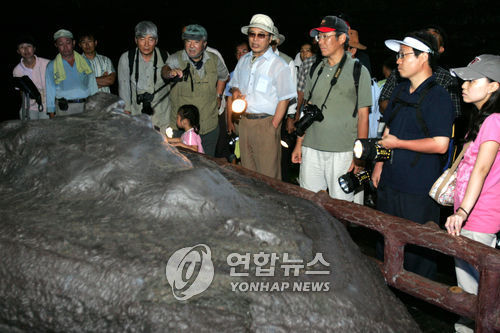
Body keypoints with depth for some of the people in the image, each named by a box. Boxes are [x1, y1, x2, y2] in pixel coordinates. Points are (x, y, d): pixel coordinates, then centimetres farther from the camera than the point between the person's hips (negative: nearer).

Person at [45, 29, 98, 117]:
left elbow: (93, 86, 14)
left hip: (86, 107, 1)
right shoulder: (51, 66, 9)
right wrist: (52, 116, 3)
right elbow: (50, 92, 9)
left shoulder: (85, 62, 13)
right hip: (64, 110, -1)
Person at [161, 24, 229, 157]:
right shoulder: (176, 58, -7)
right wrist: (170, 72, -51)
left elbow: (223, 76, 24)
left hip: (210, 127, 3)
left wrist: (218, 96, 15)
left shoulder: (214, 60, 3)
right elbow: (165, 69, -29)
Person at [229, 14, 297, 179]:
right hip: (244, 121, 6)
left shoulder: (279, 65, -10)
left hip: (266, 123, -6)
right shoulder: (243, 61, 11)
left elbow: (284, 100, -11)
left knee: (268, 175, -1)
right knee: (247, 170, 15)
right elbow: (235, 83, 24)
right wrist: (235, 92, 0)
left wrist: (273, 127, -15)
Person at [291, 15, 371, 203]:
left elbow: (363, 115, -4)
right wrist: (299, 144, 12)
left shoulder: (358, 71, -2)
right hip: (311, 149, 5)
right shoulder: (316, 70, 13)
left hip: (343, 152, -4)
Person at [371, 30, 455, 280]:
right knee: (385, 242, 19)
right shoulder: (400, 91, 11)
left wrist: (397, 143, -15)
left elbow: (440, 145, -21)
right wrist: (379, 164, 14)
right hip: (389, 182, 8)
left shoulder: (438, 97, -14)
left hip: (418, 190, -8)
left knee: (417, 250, 4)